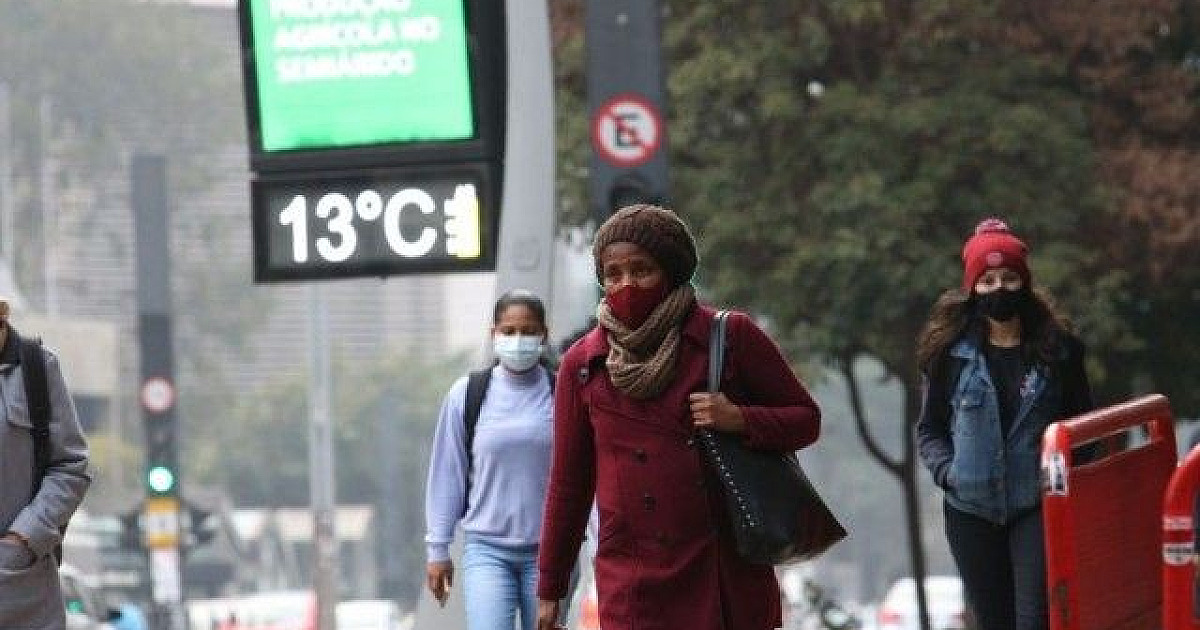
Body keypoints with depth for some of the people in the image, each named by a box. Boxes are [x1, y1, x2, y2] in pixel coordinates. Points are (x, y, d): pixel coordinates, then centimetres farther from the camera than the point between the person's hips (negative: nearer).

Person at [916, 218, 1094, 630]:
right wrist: (947, 471, -9)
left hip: (1038, 507, -1)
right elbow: (929, 429, 9)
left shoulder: (1057, 348, 3)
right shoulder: (951, 352, 2)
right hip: (972, 510, 2)